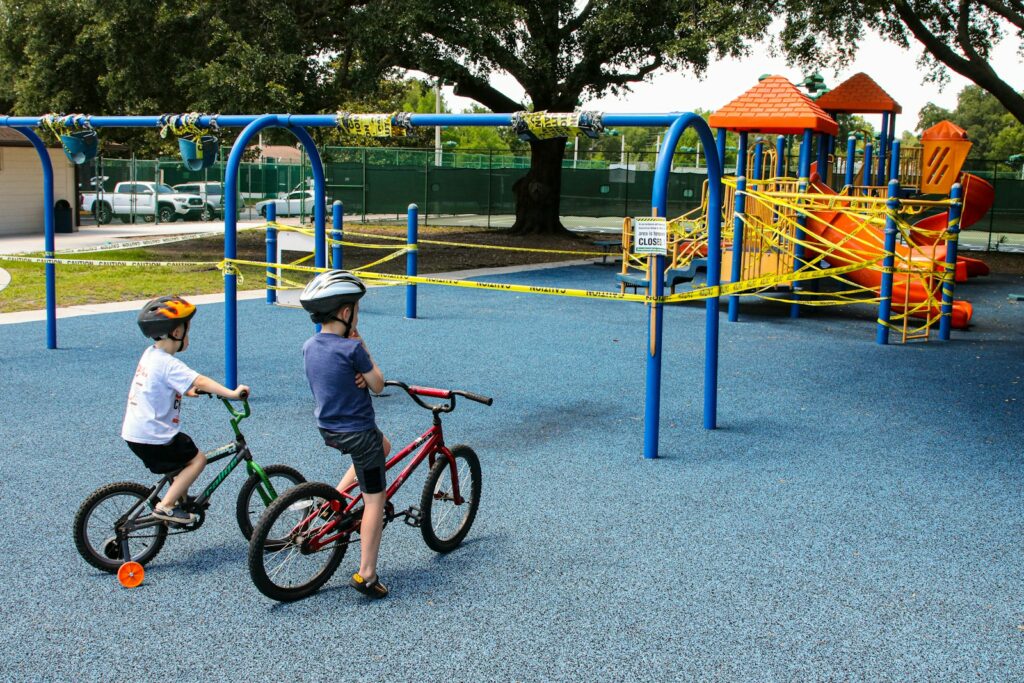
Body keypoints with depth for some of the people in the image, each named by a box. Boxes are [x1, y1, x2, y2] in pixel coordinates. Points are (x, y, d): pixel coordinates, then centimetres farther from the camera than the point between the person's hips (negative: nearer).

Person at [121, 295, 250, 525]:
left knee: (185, 454, 24)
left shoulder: (150, 353, 9)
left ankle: (181, 500, 34)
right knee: (197, 459, -3)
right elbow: (199, 381, -34)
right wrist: (231, 393, -41)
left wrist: (189, 391, 27)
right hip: (151, 437, -10)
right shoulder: (168, 364, -21)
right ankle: (166, 506, -6)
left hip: (134, 431, 10)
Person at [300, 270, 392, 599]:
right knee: (375, 501, 3)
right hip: (358, 432, -8)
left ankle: (337, 495, 21)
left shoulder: (309, 347, 1)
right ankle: (367, 575, 4)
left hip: (327, 429, 8)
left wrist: (359, 376, -6)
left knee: (383, 445, 33)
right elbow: (378, 385, -10)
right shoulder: (351, 349, -21)